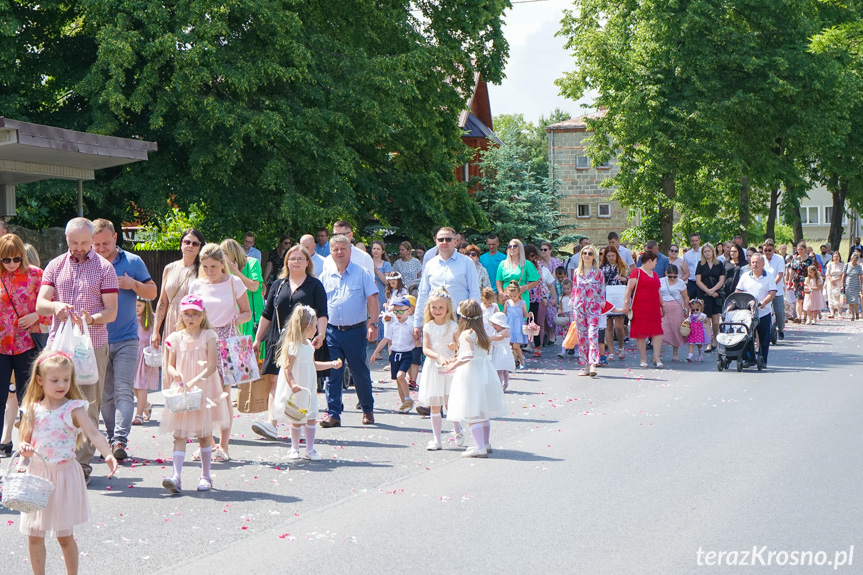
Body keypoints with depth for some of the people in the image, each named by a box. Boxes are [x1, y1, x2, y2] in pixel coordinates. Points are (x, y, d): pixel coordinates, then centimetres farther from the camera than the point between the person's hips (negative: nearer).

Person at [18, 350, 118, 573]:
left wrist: (108, 454, -41)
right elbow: (26, 441, 11)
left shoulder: (74, 409, -10)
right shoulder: (33, 410, 2)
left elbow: (93, 433, -23)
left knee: (64, 535, 4)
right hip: (37, 475, 4)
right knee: (34, 536, 8)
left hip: (64, 476, -3)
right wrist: (24, 449, -14)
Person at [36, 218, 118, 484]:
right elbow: (40, 305, 5)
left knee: (88, 407, -2)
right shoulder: (55, 266, 12)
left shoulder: (104, 268, 4)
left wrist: (91, 319, -22)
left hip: (93, 345, -2)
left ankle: (82, 466, 3)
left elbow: (111, 312, -1)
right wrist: (55, 306, -18)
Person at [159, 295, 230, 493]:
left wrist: (194, 382, -22)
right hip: (181, 392, 2)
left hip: (204, 390, -2)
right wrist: (175, 374, -17)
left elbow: (212, 366, -11)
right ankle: (176, 477, -12)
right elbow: (170, 365, 6)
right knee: (179, 435, -5)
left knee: (204, 434, 6)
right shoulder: (176, 338, 5)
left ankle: (205, 476, 17)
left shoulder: (209, 336, -3)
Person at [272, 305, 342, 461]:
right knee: (297, 420, 1)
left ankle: (310, 449, 9)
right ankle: (294, 449, 17)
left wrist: (332, 364, 23)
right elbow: (287, 368, -22)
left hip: (309, 389, 8)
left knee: (311, 418, 4)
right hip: (296, 391, -8)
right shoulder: (293, 346, -17)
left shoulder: (309, 345, 11)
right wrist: (293, 384, -35)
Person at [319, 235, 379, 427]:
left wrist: (373, 324, -12)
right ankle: (333, 414, 4)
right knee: (332, 374, 0)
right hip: (331, 330, 2)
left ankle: (368, 410, 22)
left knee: (360, 373, 6)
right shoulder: (325, 276, 9)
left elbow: (372, 300, -3)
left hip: (355, 330, -2)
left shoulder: (361, 274, 0)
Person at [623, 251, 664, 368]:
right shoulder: (637, 273, -4)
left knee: (657, 332, -3)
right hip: (640, 309, -7)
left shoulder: (654, 274, 21)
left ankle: (657, 358, -1)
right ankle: (643, 359, 6)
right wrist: (626, 303, -16)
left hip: (654, 308, 7)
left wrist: (662, 305, 31)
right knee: (641, 333, -1)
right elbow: (628, 289, -9)